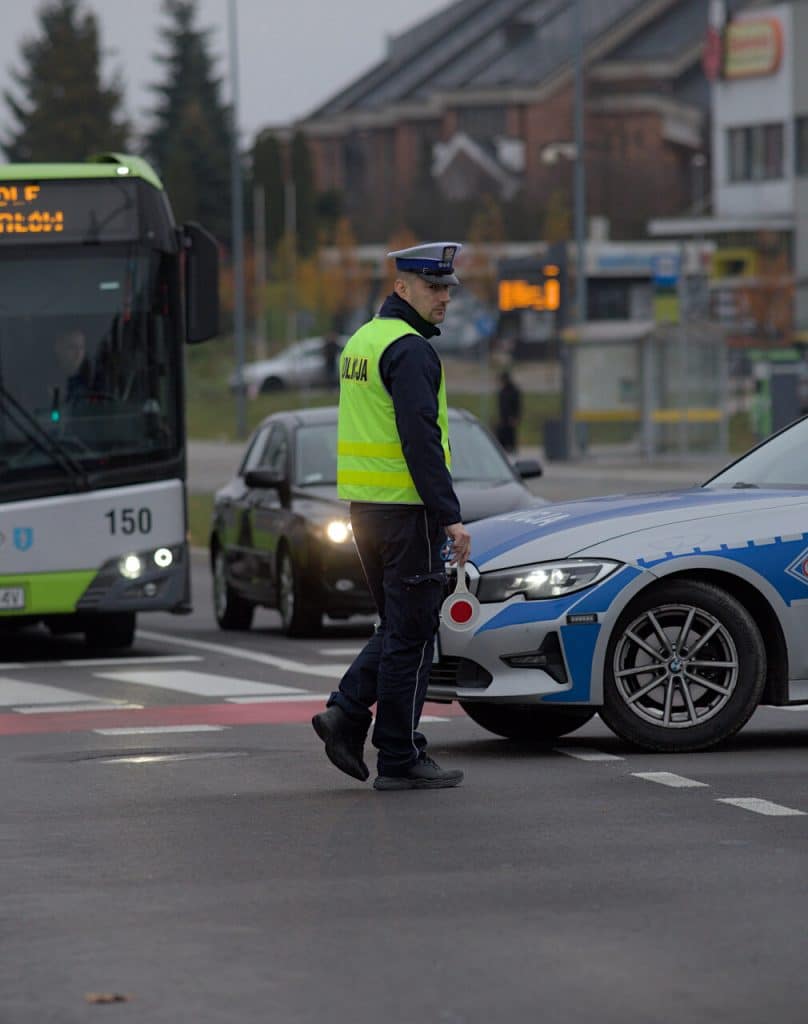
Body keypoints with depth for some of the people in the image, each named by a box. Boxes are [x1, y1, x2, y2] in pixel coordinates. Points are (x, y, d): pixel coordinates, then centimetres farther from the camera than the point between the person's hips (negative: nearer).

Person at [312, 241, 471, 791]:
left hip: (364, 503, 9)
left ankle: (347, 713, 4)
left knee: (399, 626, 18)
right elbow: (421, 441, -22)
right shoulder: (409, 349, -14)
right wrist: (450, 516, -21)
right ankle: (401, 760, 2)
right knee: (411, 634, -2)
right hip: (406, 507, -9)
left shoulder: (363, 340, 16)